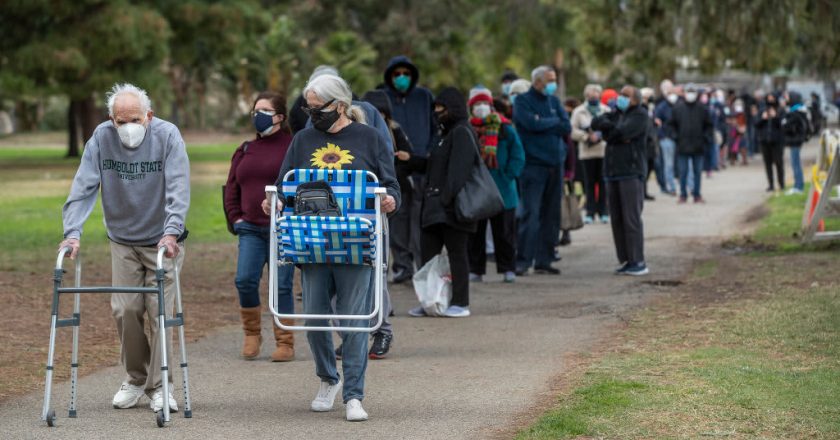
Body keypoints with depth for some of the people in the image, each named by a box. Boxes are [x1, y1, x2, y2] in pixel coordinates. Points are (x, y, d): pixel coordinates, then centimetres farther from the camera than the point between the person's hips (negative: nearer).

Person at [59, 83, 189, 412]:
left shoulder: (167, 136, -15)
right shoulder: (101, 138, -8)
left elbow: (178, 189, -21)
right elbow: (83, 187, -12)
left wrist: (171, 231, -32)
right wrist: (73, 231, -23)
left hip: (162, 241, -2)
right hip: (123, 241, 2)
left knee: (160, 311, -6)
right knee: (125, 310, -1)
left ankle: (159, 386, 4)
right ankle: (135, 379, 18)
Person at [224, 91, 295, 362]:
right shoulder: (245, 151, 16)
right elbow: (231, 188, 20)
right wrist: (235, 218, 8)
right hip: (251, 229, 4)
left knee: (281, 285, -3)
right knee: (245, 281, -7)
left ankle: (285, 343, 6)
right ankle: (252, 335, 12)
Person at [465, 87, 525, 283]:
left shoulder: (505, 129, -1)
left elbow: (518, 156, 0)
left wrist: (508, 177, -9)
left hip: (502, 191, -1)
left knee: (504, 232, 4)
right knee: (474, 232, 6)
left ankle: (508, 268, 10)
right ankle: (475, 269, 12)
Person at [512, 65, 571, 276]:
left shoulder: (554, 101, 15)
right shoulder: (523, 101, -2)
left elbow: (567, 128, 4)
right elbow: (532, 123, -18)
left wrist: (543, 124, -8)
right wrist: (554, 122, -2)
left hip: (555, 164, 6)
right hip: (533, 164, -6)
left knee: (551, 215, 6)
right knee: (531, 213, -11)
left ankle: (544, 260, 12)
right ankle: (523, 261, -10)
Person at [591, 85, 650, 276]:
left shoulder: (640, 115, -3)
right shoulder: (616, 113, 20)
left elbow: (623, 132, -17)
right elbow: (597, 123, 4)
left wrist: (608, 132, 1)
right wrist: (614, 128, -11)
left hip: (631, 173, -8)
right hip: (613, 173, 8)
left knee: (631, 219, -10)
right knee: (617, 219, 6)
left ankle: (638, 262, -7)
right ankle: (626, 260, 11)